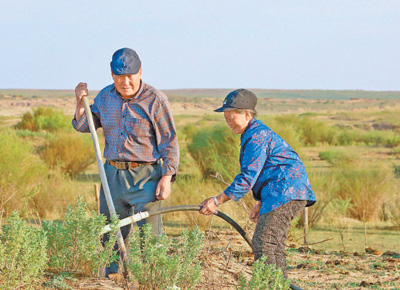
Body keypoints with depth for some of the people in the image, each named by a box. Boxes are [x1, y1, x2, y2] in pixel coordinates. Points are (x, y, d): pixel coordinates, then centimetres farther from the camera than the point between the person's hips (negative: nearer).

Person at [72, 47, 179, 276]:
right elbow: (84, 126, 15)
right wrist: (81, 101, -3)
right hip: (113, 173, 5)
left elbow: (169, 142, -5)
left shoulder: (156, 100, -7)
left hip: (145, 176, -5)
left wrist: (167, 177, -12)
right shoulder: (106, 96, 8)